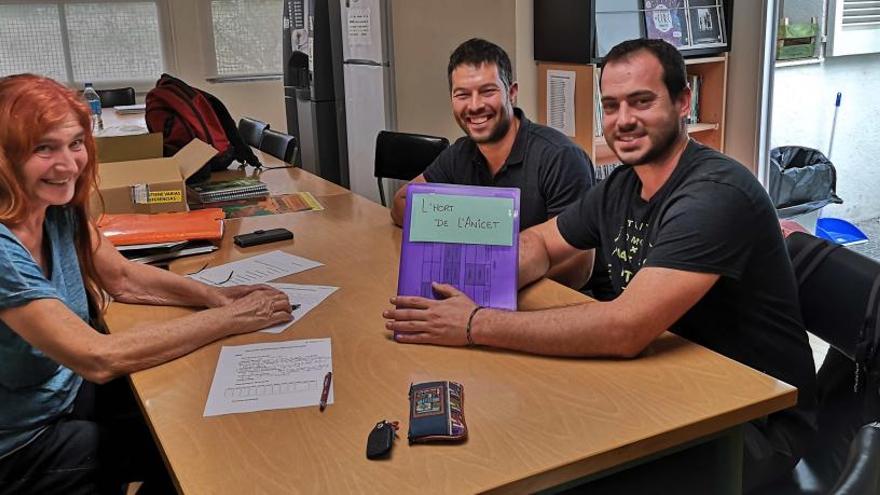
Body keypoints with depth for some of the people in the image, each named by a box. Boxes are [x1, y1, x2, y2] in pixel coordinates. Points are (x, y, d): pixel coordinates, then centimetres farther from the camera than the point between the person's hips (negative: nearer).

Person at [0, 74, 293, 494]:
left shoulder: (61, 209, -8)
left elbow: (125, 279, 4)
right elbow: (98, 358, -33)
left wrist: (215, 296, -12)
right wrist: (230, 318, -28)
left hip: (67, 391, 7)